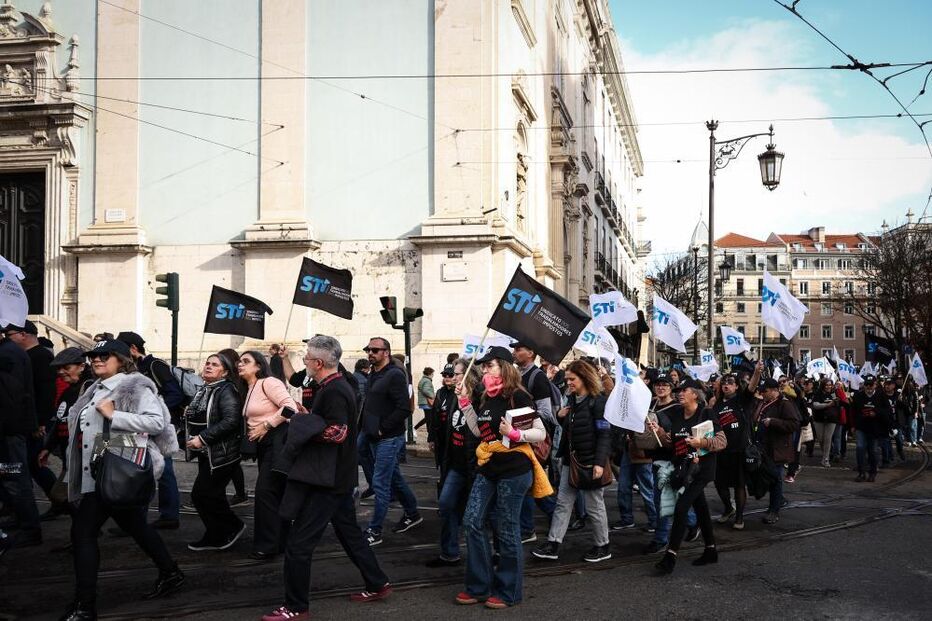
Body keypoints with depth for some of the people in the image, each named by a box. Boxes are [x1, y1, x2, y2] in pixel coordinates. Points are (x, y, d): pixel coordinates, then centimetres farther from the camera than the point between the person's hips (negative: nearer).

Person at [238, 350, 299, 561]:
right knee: (276, 493, 13)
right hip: (264, 445, 10)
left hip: (278, 441, -10)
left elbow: (290, 406, -21)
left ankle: (268, 545, -4)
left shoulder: (268, 382, -10)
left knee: (265, 492, -10)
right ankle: (280, 541, 20)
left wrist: (266, 426, -17)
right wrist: (251, 433, 4)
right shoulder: (249, 391, 18)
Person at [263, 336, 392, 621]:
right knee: (349, 533, 21)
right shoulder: (340, 386, 12)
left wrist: (303, 428, -19)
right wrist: (307, 423, 4)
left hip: (326, 481, -11)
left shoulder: (333, 392, -20)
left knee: (298, 544, -4)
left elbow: (337, 432, -29)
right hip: (338, 477, 11)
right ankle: (378, 584, 29)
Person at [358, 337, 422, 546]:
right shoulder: (373, 375, 12)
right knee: (394, 478, 18)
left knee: (380, 483, -5)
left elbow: (404, 409, -22)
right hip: (372, 437, 9)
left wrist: (382, 428, -17)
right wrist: (367, 428, 10)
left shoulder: (395, 375, -15)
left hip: (388, 439, -9)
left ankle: (374, 531, 2)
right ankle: (412, 514, 34)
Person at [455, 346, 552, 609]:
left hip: (513, 471, -7)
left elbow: (541, 433, -11)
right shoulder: (485, 398, 10)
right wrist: (465, 403, 9)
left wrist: (515, 434, -25)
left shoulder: (518, 396, -12)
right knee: (472, 522, 2)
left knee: (507, 530, 1)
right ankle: (479, 586, 13)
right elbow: (479, 432, 13)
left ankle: (508, 592, 15)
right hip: (488, 469, 8)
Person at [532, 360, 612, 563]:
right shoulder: (572, 400, 10)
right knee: (563, 503, 5)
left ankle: (602, 547, 18)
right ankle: (553, 545, 6)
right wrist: (561, 417, 0)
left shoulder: (597, 401, -13)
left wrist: (599, 463, -25)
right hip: (571, 460, 8)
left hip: (590, 462, -8)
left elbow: (605, 433, -18)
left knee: (594, 506, 4)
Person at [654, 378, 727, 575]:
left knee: (681, 508, -16)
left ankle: (671, 555, -14)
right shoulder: (675, 417, 8)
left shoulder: (706, 415, -10)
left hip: (700, 469, -7)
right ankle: (711, 550, 29)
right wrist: (659, 431, -8)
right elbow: (670, 443, 9)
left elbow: (722, 441, -11)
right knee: (700, 508, 16)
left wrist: (702, 442, -25)